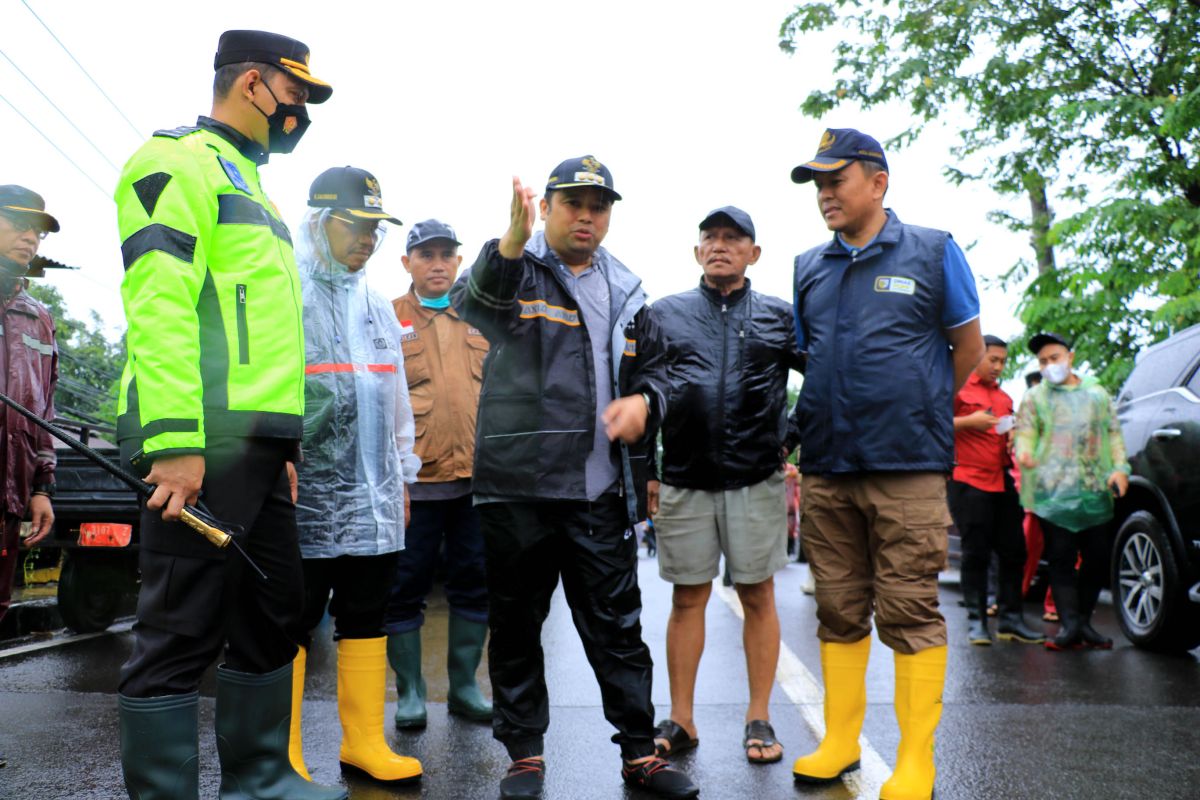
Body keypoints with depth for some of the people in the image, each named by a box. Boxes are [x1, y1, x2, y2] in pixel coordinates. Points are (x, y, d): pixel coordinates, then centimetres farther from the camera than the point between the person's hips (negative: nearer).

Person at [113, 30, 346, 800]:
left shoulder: (248, 185, 26)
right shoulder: (179, 162, -3)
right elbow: (157, 304, -16)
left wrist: (284, 444, 22)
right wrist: (175, 442, -23)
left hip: (260, 445, 10)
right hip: (203, 442, -10)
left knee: (273, 612, 15)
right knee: (183, 632, -4)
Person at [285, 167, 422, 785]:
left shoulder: (376, 305, 17)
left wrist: (403, 473, 19)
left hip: (372, 496, 7)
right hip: (304, 493, -6)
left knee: (366, 618, 11)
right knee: (292, 624, 1)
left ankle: (364, 742, 20)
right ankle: (282, 756, 11)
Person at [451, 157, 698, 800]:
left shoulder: (624, 291, 16)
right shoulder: (516, 270, 1)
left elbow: (652, 365, 24)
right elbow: (476, 302, -23)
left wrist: (643, 400, 0)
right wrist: (512, 241, -44)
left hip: (600, 490, 3)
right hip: (518, 486, -3)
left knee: (618, 626, 9)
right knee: (517, 624, 8)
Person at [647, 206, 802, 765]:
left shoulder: (779, 316, 8)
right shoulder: (665, 314, 10)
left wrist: (792, 437, 1)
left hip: (756, 480, 0)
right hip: (682, 480, 1)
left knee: (758, 597, 5)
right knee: (687, 598, 6)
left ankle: (759, 719, 17)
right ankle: (680, 720, 16)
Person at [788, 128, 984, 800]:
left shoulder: (932, 252, 2)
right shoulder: (810, 267, 12)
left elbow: (969, 348, 7)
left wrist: (916, 410, 9)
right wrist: (846, 410, 11)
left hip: (908, 467, -4)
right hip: (827, 467, 4)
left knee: (910, 611, -2)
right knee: (840, 611, 11)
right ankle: (840, 744, 22)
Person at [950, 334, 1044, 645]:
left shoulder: (1004, 397, 20)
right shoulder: (959, 388, -1)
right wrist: (968, 421, -18)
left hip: (1002, 482, 7)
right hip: (969, 482, -7)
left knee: (1013, 552, 6)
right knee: (976, 555, -1)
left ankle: (1011, 619, 13)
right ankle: (976, 621, 5)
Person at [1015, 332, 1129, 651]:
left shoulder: (1097, 393, 19)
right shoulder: (1034, 397, 12)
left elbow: (1114, 433, 17)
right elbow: (1025, 433, 1)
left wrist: (1120, 467, 1)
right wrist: (1024, 453, -22)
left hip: (1096, 491, 3)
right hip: (1053, 492, -3)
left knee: (1098, 558, 3)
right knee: (1061, 558, -6)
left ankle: (1083, 621, 16)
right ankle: (1070, 624, -6)